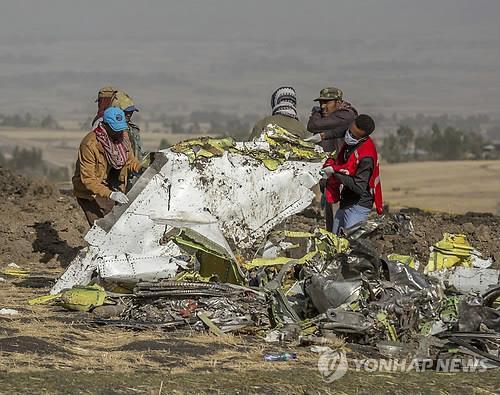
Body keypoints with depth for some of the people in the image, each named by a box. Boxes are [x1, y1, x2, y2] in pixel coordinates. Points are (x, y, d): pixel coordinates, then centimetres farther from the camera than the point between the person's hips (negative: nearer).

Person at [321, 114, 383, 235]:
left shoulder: (366, 157, -26)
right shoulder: (350, 142, 0)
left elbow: (359, 188, -29)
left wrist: (336, 171, -25)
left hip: (358, 206, -9)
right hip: (345, 203, 9)